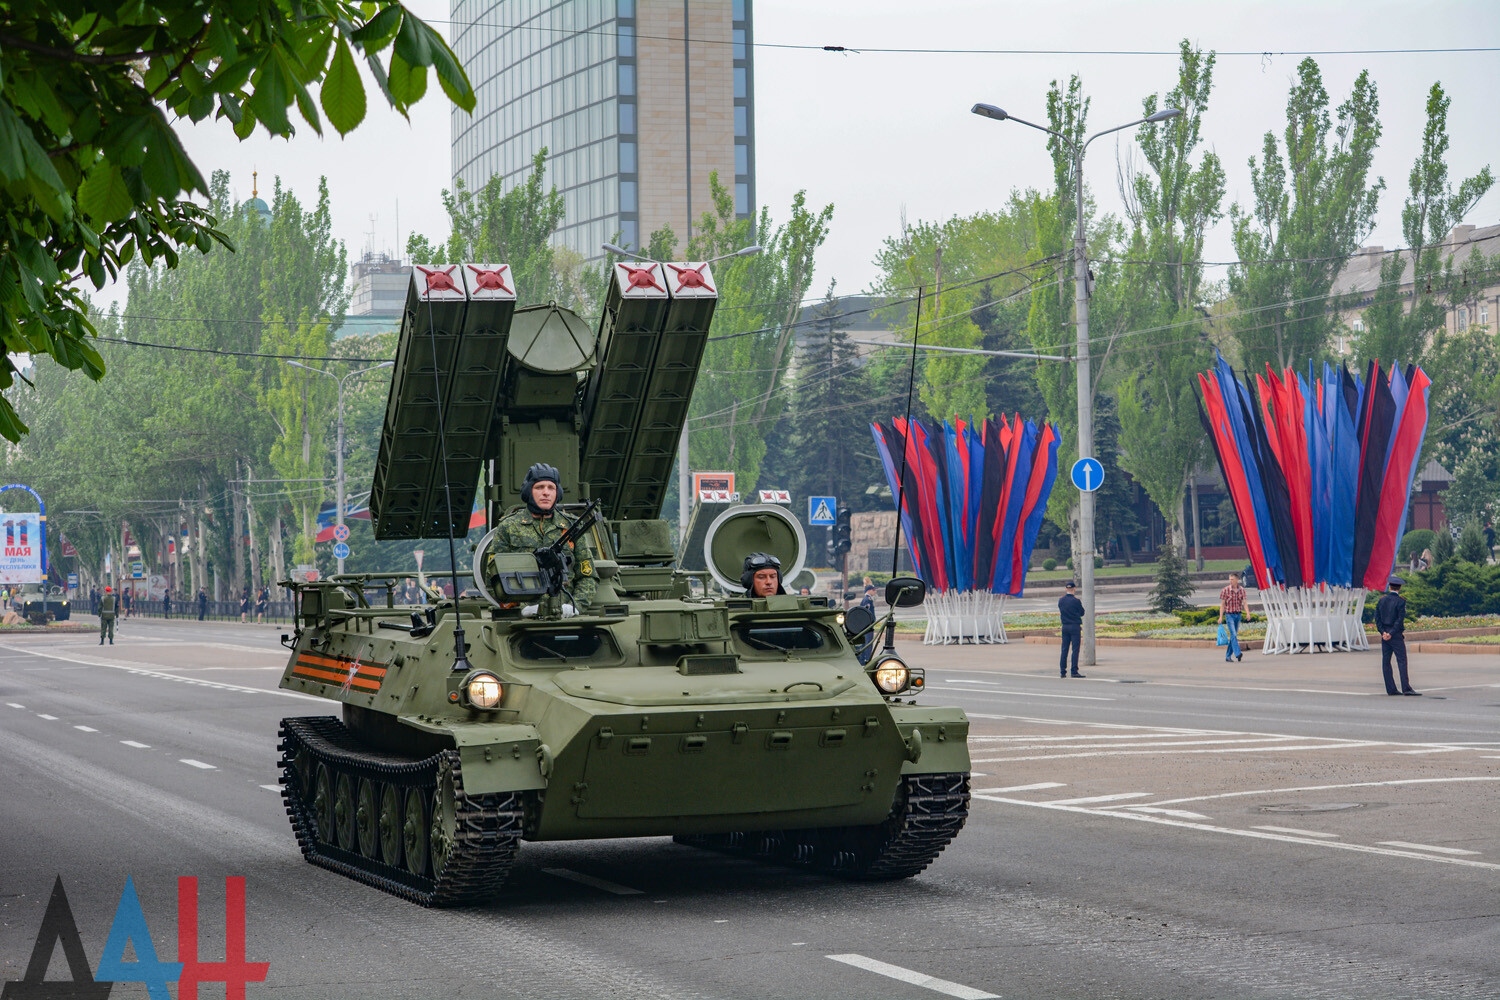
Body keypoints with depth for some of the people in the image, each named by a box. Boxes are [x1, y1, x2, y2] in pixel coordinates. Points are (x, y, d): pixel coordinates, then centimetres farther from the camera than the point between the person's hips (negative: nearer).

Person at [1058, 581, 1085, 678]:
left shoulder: (1061, 600, 2)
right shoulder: (1076, 601, -11)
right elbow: (1082, 613, 2)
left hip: (1065, 626, 5)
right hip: (1075, 626, -5)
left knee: (1064, 649, 9)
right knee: (1075, 649, -2)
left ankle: (1062, 671, 10)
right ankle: (1074, 671, -5)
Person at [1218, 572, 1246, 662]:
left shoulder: (1242, 590, 4)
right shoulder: (1225, 590, -4)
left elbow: (1244, 602, 1)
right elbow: (1222, 604, -1)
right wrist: (1221, 617, -4)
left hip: (1238, 614, 4)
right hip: (1229, 614, -4)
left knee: (1234, 635, 7)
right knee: (1233, 634, -17)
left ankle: (1228, 656, 15)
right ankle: (1238, 653, -27)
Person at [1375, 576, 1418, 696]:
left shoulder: (1382, 600, 7)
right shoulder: (1400, 601, -8)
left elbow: (1377, 617, 3)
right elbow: (1400, 619, -14)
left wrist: (1383, 632, -4)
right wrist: (1391, 633, -13)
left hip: (1385, 635, 5)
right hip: (1396, 635, -5)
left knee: (1386, 661, 5)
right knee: (1402, 661, -6)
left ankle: (1391, 689, 5)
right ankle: (1406, 688, -12)